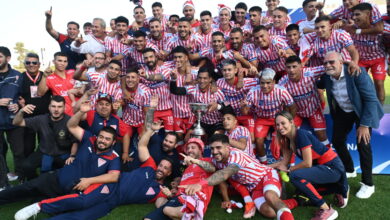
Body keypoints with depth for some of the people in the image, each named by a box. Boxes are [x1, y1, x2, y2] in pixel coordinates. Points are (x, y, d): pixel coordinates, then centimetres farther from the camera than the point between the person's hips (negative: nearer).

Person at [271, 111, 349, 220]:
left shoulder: (301, 134, -21)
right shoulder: (288, 139, 4)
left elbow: (307, 163, -22)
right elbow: (285, 162, 7)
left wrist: (288, 169, -9)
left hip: (333, 167, -9)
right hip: (321, 166, 9)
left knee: (295, 176, -27)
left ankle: (326, 210, -16)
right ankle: (338, 189, 22)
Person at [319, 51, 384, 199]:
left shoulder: (357, 72, -30)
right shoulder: (326, 77, -14)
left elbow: (371, 99, -27)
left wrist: (364, 125, -26)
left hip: (363, 111, -5)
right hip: (343, 111, 5)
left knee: (362, 143, -14)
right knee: (337, 141, 4)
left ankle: (368, 184, 3)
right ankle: (349, 170, 31)